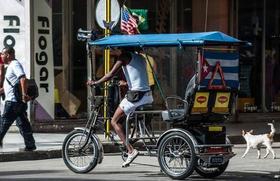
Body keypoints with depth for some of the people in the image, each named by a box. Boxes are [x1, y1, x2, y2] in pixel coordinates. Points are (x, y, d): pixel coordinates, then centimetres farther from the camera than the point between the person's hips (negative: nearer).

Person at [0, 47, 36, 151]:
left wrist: (24, 94, -30)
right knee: (22, 123, 8)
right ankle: (30, 145, 8)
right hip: (15, 101, 10)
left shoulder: (15, 65, -12)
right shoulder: (11, 65, 20)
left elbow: (23, 79, -26)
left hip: (13, 101, -10)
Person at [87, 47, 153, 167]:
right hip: (147, 95, 8)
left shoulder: (125, 56, -2)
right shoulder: (140, 57, 20)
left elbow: (112, 74, -9)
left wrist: (95, 83, -1)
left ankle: (131, 150, -13)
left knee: (115, 121, -1)